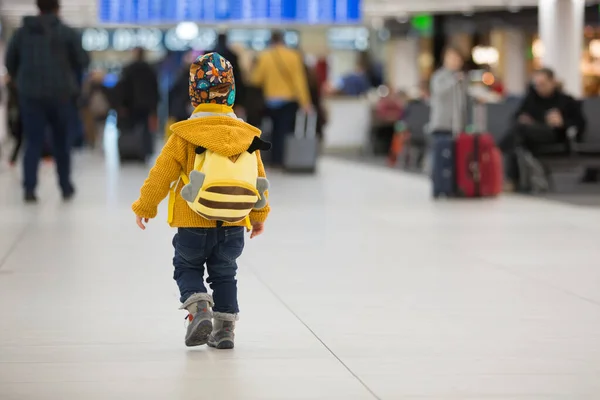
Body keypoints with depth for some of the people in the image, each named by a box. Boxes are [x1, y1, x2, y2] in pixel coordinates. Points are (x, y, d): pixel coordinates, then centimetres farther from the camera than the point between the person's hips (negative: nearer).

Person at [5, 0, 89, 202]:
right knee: (61, 142, 12)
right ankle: (66, 186, 19)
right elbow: (82, 60, -4)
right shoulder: (68, 33, -3)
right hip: (60, 93, -2)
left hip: (30, 94, 2)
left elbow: (10, 61, 9)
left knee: (33, 142, 2)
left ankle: (29, 188, -10)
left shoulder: (22, 32, 6)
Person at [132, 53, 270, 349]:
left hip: (194, 223, -3)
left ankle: (198, 309, -9)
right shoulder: (246, 135, 1)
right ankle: (224, 328, 13)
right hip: (233, 224, 3)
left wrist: (145, 206, 7)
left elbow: (163, 172, -6)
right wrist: (259, 214, 23)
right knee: (224, 273, 17)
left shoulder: (185, 134, -9)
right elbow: (258, 177, 9)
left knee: (187, 268, 15)